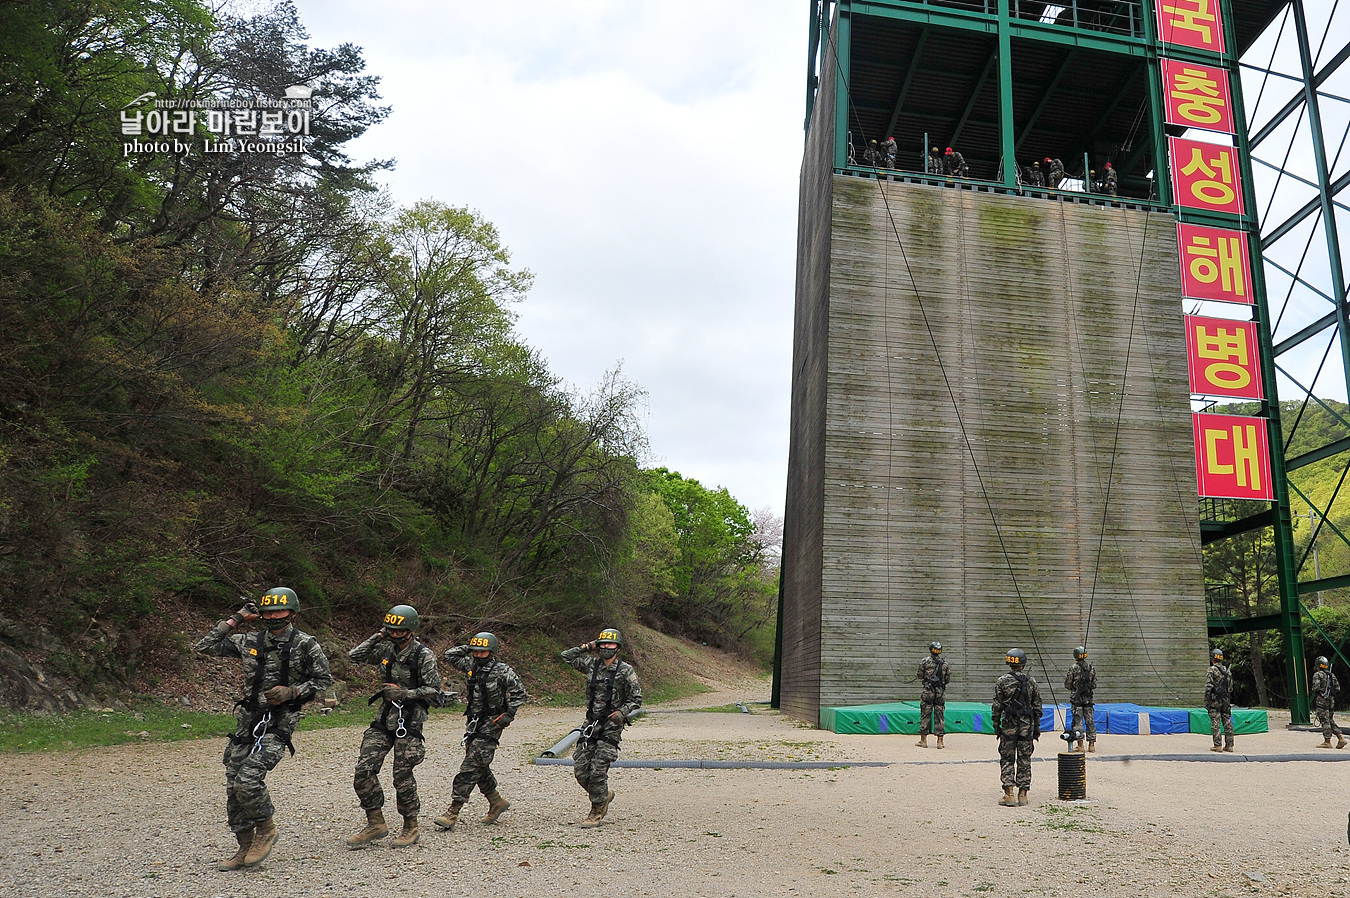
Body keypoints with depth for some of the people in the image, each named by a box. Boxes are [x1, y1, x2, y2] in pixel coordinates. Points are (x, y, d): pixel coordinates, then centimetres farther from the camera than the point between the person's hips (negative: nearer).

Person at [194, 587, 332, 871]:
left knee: (247, 780, -19)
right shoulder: (249, 642, 7)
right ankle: (246, 849, 22)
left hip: (279, 724, -5)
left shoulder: (305, 645, -5)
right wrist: (234, 621, 3)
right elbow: (204, 646, 8)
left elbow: (324, 680, 1)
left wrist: (291, 692, -13)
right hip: (247, 721, 6)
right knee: (234, 787, 6)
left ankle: (266, 829, 7)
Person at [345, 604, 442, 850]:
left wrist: (405, 694, -19)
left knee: (402, 776, -1)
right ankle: (376, 823, 12)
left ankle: (411, 827, 17)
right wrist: (376, 638, 2)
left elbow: (434, 690, -10)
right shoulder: (386, 649, 6)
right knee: (363, 770, -3)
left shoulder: (423, 655, -10)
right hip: (384, 719, 6)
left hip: (409, 722, -6)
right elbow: (354, 656, 10)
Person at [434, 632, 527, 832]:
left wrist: (509, 715, -12)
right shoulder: (471, 665, 6)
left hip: (491, 724, -7)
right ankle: (497, 802, 32)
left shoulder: (501, 671, -11)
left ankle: (452, 813, -11)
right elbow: (449, 655, 11)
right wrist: (468, 648, 4)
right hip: (474, 723, 7)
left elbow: (520, 692, -9)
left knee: (470, 767, -11)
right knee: (479, 767, 14)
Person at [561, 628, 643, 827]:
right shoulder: (592, 664, 7)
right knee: (580, 769, 2)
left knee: (598, 770, -10)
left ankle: (597, 812, 8)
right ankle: (604, 796, 26)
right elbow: (566, 656, 15)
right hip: (591, 723, 5)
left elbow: (636, 699, 0)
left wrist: (621, 713, -15)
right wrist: (586, 648, 5)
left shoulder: (626, 671, -4)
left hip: (611, 725, -5)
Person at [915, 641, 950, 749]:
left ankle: (923, 740, 7)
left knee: (925, 715, 4)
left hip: (928, 691, -2)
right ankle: (940, 741, 6)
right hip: (941, 692, 2)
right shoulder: (944, 663, 3)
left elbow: (920, 676, 0)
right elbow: (948, 680, 5)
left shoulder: (925, 661, -4)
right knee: (940, 716, 6)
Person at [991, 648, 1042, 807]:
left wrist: (996, 725, 4)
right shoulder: (1031, 681, 2)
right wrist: (1037, 727, 13)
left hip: (1008, 724, -2)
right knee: (1024, 760, 9)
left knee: (1007, 759, 3)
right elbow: (1037, 706, 6)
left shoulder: (1002, 681, -6)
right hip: (1027, 724, 2)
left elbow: (997, 706, -5)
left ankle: (1009, 794, -3)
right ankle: (1023, 794, 12)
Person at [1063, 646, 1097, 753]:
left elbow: (1067, 685, -6)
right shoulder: (1092, 668, 2)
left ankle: (1080, 744, -1)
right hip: (1088, 698, 4)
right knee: (1090, 720, 9)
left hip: (1076, 698, -4)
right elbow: (1094, 685, 8)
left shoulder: (1073, 668, -10)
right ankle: (1092, 743, 11)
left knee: (1078, 721, 0)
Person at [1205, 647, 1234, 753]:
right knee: (1227, 722, 9)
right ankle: (1229, 745, 11)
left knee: (1215, 723, -4)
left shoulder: (1212, 670, -11)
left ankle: (1217, 745, -6)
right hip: (1225, 700, 6)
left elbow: (1208, 687, -15)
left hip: (1215, 700, -6)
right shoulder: (1227, 670, 10)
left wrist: (1206, 701, -10)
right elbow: (1230, 687, 14)